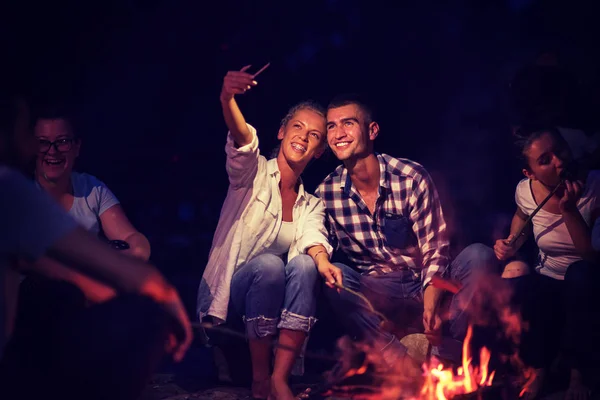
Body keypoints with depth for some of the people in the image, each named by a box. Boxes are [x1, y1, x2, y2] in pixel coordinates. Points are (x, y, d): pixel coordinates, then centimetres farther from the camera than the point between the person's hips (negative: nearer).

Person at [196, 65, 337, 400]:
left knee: (304, 264, -27)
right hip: (230, 290, -3)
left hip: (272, 297, 3)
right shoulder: (253, 172, -1)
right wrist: (228, 100, -47)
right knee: (268, 263, -33)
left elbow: (313, 239, -12)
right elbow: (242, 140, -24)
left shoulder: (312, 204, 10)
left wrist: (322, 261, -37)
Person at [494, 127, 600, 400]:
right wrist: (511, 244, -2)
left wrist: (569, 209, -32)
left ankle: (577, 373, -18)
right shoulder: (526, 191, -10)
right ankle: (538, 367, -4)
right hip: (547, 283, 2)